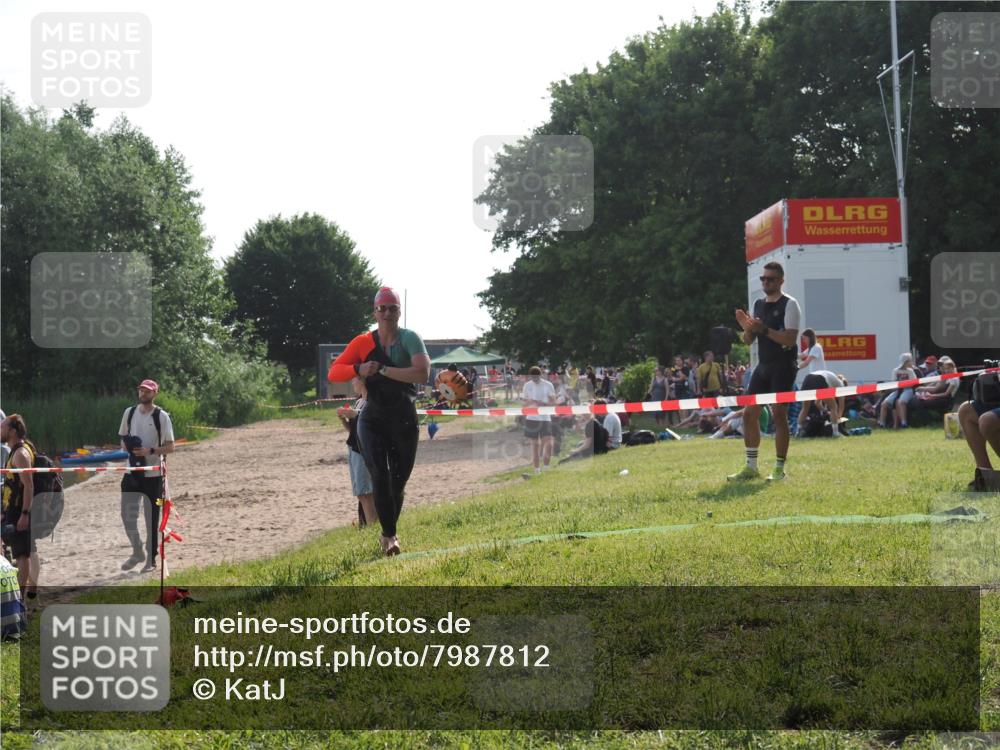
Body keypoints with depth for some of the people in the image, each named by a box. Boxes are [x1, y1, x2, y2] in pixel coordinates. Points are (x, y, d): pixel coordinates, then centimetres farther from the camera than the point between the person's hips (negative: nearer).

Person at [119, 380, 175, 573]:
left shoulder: (161, 416, -6)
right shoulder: (129, 412, 8)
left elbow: (170, 447, -6)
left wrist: (150, 451, -21)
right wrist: (127, 447, -4)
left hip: (153, 474, -4)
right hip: (131, 472, 4)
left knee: (152, 518, 2)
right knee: (127, 514, 3)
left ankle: (151, 559, 13)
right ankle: (137, 553, 23)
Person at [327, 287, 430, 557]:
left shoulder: (410, 339, -6)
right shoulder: (364, 342, 0)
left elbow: (422, 373, -23)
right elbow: (333, 373, -3)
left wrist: (382, 370, -24)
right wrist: (359, 369, -23)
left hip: (404, 420, 0)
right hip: (373, 419, 0)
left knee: (398, 481, 8)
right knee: (380, 476, -15)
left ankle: (388, 534, 27)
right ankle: (390, 535, -11)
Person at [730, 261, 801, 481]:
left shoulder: (789, 304, -7)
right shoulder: (758, 305, 14)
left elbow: (790, 339, -17)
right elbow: (748, 340, 15)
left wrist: (764, 329, -26)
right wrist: (747, 328, -6)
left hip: (783, 367, -7)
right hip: (763, 366, 7)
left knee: (778, 414, -8)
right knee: (749, 413, 4)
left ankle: (779, 469, -1)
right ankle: (751, 467, 11)